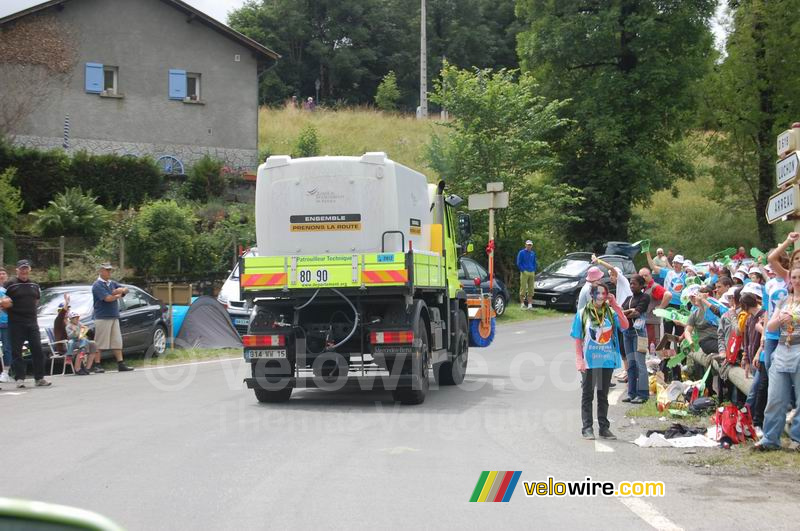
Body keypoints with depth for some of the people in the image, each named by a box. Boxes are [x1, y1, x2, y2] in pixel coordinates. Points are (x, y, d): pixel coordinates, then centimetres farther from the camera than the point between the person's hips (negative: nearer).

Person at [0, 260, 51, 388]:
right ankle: (19, 379, 4)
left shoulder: (34, 285, 13)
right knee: (16, 352, -1)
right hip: (16, 323, -4)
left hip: (32, 321, 4)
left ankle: (39, 378, 7)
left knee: (37, 350, 1)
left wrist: (32, 309, 11)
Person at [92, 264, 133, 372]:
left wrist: (121, 290, -11)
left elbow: (126, 289, 13)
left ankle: (120, 364, 8)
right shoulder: (98, 285, -8)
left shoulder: (112, 283, 16)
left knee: (117, 342, 6)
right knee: (99, 343, -4)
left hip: (114, 317, 8)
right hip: (103, 317, -8)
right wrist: (118, 295, -1)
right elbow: (108, 298, -19)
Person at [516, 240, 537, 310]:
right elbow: (518, 263, -3)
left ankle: (530, 304, 7)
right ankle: (522, 304, -2)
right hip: (524, 272, -5)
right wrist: (523, 271, -11)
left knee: (531, 289, 4)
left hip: (531, 272, 5)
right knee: (523, 288, -6)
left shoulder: (533, 253, 15)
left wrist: (534, 272, 10)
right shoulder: (521, 252, 0)